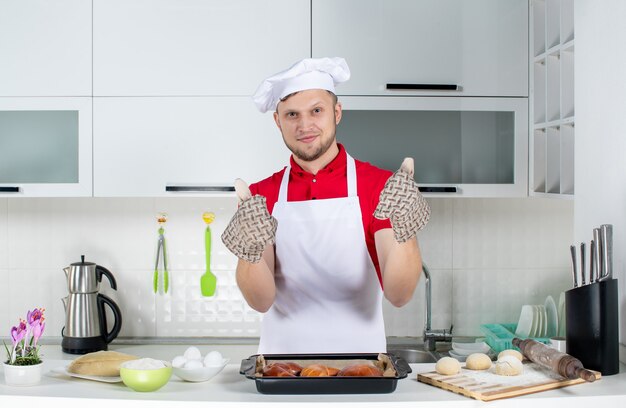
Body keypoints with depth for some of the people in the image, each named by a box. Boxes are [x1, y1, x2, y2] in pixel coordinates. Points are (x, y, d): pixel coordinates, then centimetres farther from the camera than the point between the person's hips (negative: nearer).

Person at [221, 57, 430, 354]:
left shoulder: (380, 187, -3)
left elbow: (399, 295, -9)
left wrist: (404, 231, -25)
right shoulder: (260, 198, 3)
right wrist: (251, 252, -23)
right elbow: (261, 302, -4)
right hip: (282, 356, 1)